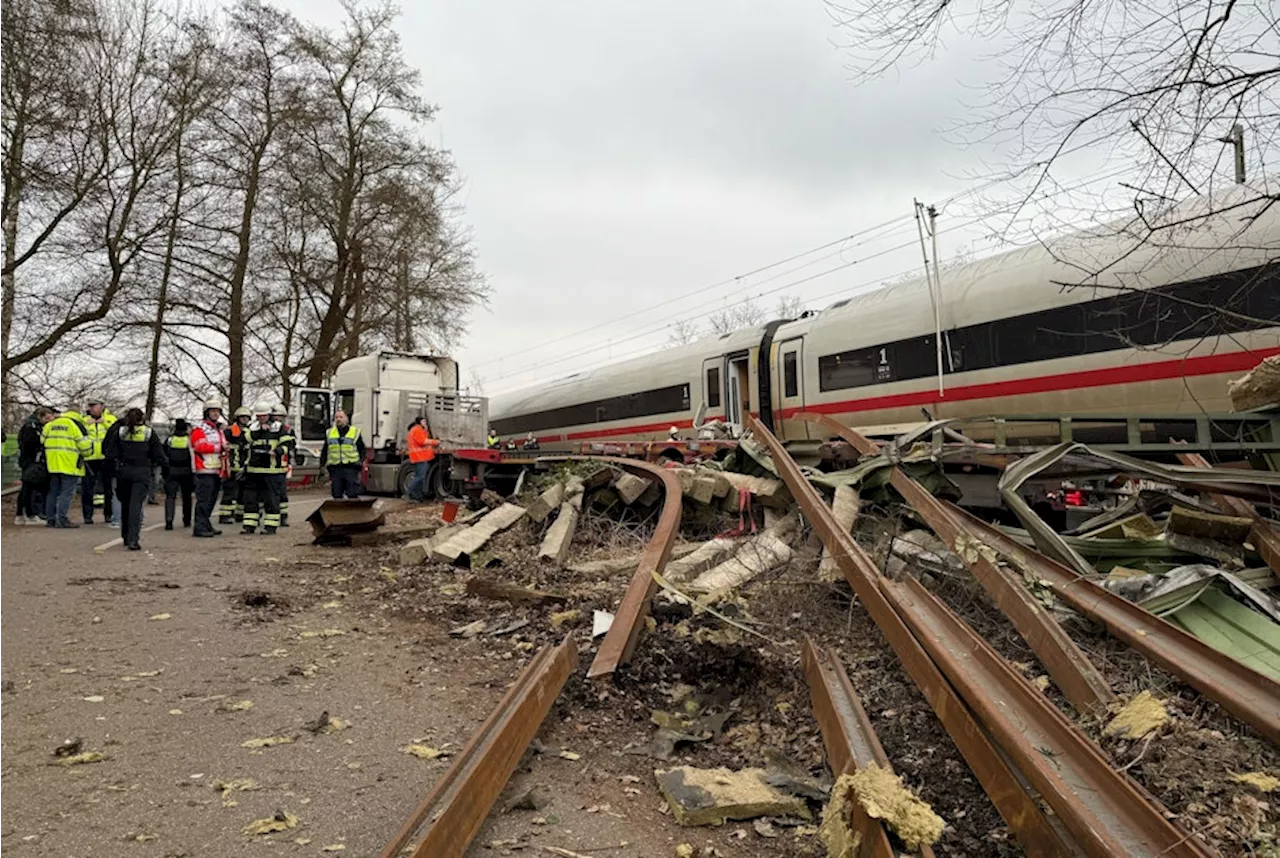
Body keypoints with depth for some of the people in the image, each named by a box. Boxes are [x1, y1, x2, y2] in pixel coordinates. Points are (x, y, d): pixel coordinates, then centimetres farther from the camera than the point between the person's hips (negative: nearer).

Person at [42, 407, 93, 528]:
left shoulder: (50, 424, 16)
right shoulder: (76, 424, -3)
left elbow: (42, 440, 16)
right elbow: (85, 444, -9)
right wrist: (86, 452, 11)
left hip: (53, 463, 6)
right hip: (70, 464, -6)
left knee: (53, 491, 13)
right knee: (67, 492, -5)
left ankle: (50, 519, 16)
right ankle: (62, 519, -9)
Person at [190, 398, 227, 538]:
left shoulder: (219, 429, 23)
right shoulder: (199, 428, -5)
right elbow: (200, 446, -19)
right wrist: (218, 447, -17)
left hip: (217, 471, 9)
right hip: (205, 470, -9)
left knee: (212, 500, 13)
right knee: (204, 500, -11)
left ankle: (207, 526, 21)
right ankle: (200, 528, -10)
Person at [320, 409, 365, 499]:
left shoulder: (355, 432, 6)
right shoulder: (329, 433, 15)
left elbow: (362, 450, 7)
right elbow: (324, 451, 18)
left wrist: (360, 462, -7)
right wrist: (322, 464, 9)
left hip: (351, 468, -3)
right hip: (335, 468, 3)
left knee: (352, 495, -5)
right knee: (336, 494, 5)